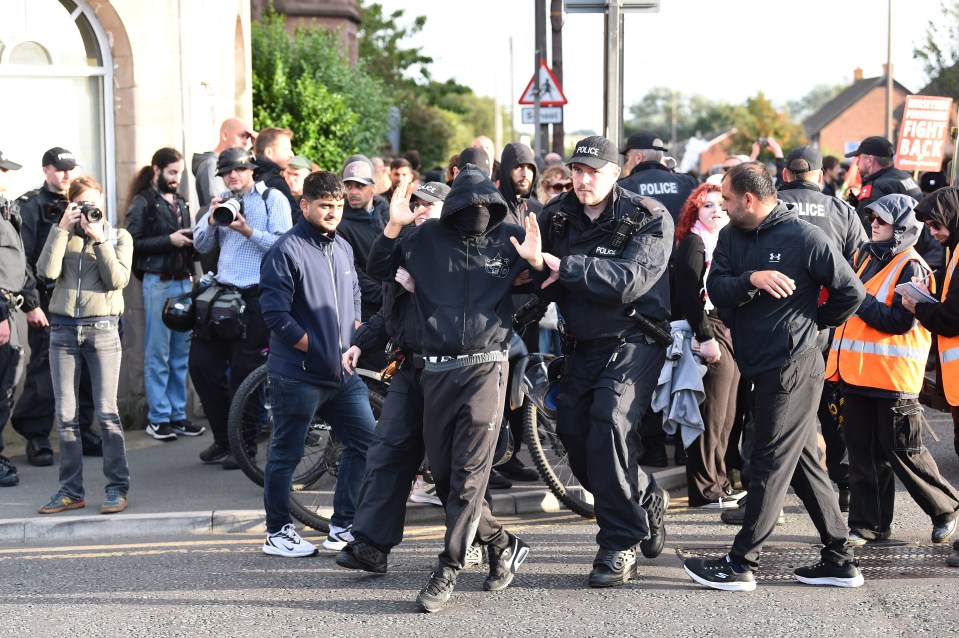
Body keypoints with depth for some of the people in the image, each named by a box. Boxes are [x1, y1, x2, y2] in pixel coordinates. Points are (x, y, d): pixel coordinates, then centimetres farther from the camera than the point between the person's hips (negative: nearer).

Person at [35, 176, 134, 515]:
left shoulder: (118, 236, 7)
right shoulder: (62, 236, 11)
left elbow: (118, 279, -8)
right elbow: (47, 271, -6)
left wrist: (99, 239, -11)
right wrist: (62, 229, -6)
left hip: (102, 328, -2)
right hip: (63, 329, 3)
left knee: (107, 412, -5)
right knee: (66, 415, 3)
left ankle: (117, 488, 1)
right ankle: (70, 490, 9)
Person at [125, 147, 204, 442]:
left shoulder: (180, 203, 17)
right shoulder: (143, 203, -3)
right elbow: (134, 243, -11)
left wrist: (192, 239, 2)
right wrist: (169, 240, -15)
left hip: (183, 282, 7)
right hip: (158, 282, -6)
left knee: (182, 352, 8)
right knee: (158, 353, -2)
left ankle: (177, 414, 14)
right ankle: (157, 418, 3)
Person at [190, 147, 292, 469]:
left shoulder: (273, 199, -2)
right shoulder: (221, 201, 15)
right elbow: (201, 244, 11)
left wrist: (248, 231, -20)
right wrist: (212, 219, -6)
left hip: (255, 297, -6)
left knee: (244, 373, -3)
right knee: (202, 363, 5)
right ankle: (223, 439, 19)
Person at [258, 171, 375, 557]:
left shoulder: (343, 249, 13)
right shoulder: (286, 251, -11)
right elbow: (275, 314, -17)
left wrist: (353, 341, 11)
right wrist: (315, 348, -13)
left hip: (343, 373, 8)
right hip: (298, 376, -7)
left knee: (366, 441, 7)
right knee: (286, 454, 3)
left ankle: (343, 526, 17)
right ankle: (277, 533, 15)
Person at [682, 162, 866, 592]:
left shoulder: (804, 237, -11)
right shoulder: (731, 237, 9)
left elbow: (851, 291, -8)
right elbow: (716, 289, -5)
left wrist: (814, 320, 2)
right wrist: (751, 279, -22)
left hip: (792, 369, -8)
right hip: (760, 367, 8)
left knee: (770, 465, -3)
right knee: (803, 465, 12)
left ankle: (742, 563, 2)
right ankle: (840, 560, 20)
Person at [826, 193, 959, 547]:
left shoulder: (910, 268, -10)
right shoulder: (864, 257, 14)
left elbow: (901, 320, -18)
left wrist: (860, 301, -16)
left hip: (893, 376, -7)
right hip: (857, 372, 7)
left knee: (902, 451, 0)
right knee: (864, 452, 10)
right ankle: (869, 522, 17)